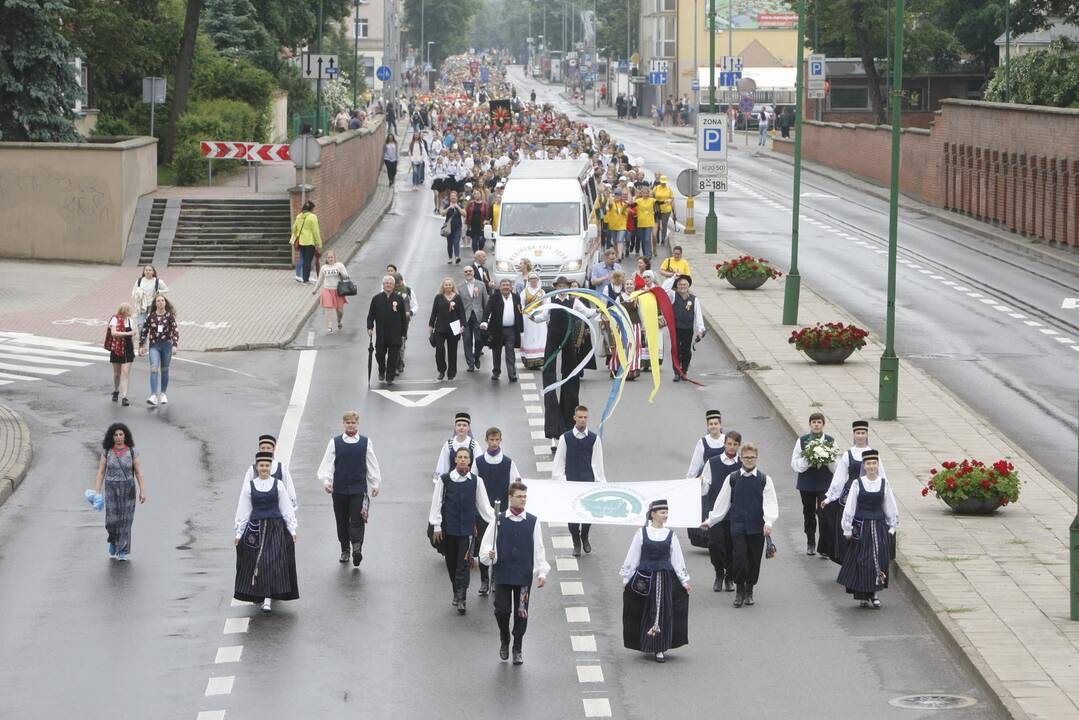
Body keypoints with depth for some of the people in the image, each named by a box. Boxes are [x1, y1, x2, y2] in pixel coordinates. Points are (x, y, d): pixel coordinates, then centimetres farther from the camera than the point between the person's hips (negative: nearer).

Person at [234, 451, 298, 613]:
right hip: (255, 528, 1)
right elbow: (243, 510, 6)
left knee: (272, 563, -9)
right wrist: (239, 533, 6)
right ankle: (256, 595, 23)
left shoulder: (278, 485, 2)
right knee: (255, 563, 4)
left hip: (275, 528, -1)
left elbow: (286, 508, 5)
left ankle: (267, 600, -11)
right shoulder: (249, 486, 3)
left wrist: (292, 529, 3)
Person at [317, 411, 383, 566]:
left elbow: (372, 464, 8)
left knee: (357, 520, -11)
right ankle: (345, 550, 21)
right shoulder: (335, 442, 4)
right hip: (339, 488, 1)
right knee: (342, 520, 9)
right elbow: (328, 463, 0)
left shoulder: (365, 442, 5)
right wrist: (326, 480, -14)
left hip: (359, 489, -1)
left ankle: (357, 548, -17)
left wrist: (375, 484, 4)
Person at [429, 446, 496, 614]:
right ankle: (457, 593, 26)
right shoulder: (444, 479, -2)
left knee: (463, 563, -8)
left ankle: (460, 598, -9)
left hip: (467, 528, -1)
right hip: (448, 528, 1)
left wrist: (494, 522, 1)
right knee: (451, 562, 9)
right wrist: (436, 526, -1)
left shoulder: (476, 481, 1)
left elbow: (483, 504, 6)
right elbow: (437, 502, 1)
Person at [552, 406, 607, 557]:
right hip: (571, 481, 0)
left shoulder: (594, 439, -1)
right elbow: (559, 461, 1)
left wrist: (601, 482, 0)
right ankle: (576, 543, 19)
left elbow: (597, 462, 2)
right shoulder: (565, 438, -2)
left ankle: (585, 538, 30)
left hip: (589, 480, 0)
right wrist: (558, 481, -4)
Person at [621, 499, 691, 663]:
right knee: (647, 611, 3)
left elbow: (677, 560, 7)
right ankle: (649, 645, 16)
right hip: (645, 577, -2)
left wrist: (684, 581, 6)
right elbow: (632, 558, 3)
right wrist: (626, 579, 4)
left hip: (665, 578, 2)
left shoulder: (670, 535, 4)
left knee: (663, 611, 2)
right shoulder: (641, 534, -1)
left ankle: (660, 649, 7)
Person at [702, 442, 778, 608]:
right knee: (739, 557, -12)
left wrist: (769, 522, -21)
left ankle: (749, 592, 22)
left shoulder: (764, 480, 1)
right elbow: (722, 502, 12)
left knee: (754, 560, 5)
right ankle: (739, 590, 5)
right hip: (738, 525, 0)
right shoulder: (732, 479, 4)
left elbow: (770, 503, -6)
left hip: (757, 527, 0)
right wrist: (711, 520, 13)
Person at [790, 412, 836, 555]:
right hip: (807, 483, 1)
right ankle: (810, 543, 26)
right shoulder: (802, 441, 1)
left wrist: (828, 459, -18)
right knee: (808, 513, 11)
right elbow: (795, 464, -3)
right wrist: (808, 460, -18)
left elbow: (835, 467, 1)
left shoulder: (830, 441, 1)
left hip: (825, 483, -1)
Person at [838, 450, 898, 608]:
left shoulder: (884, 483, 2)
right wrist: (847, 529, -3)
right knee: (861, 561, 0)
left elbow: (890, 507, 9)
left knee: (880, 560, -5)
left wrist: (892, 528, 7)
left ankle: (874, 592, 8)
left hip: (879, 526, 2)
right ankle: (863, 595, 12)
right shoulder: (857, 484, -4)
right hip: (861, 527, -1)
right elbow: (849, 507, -2)